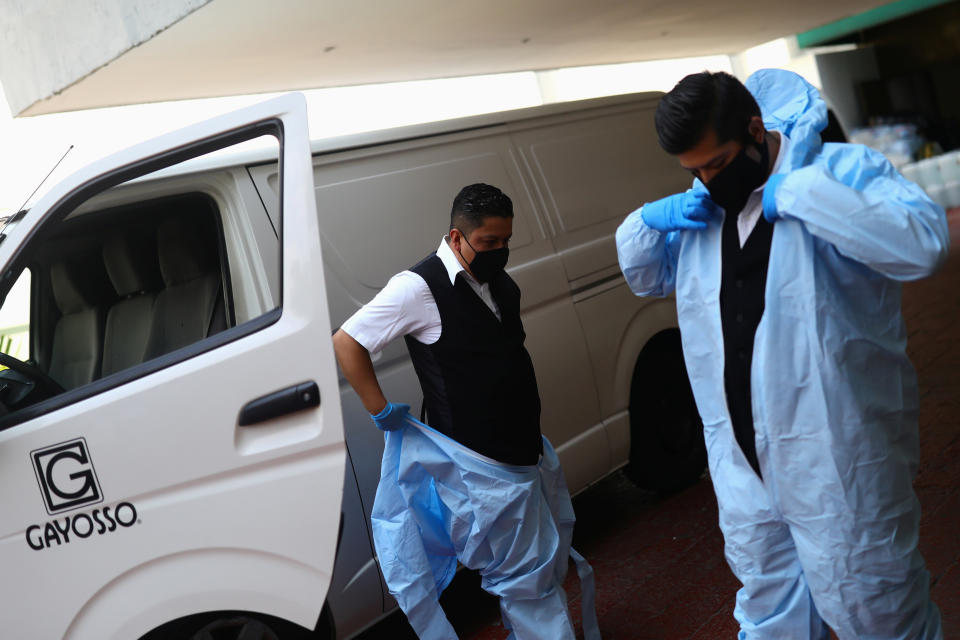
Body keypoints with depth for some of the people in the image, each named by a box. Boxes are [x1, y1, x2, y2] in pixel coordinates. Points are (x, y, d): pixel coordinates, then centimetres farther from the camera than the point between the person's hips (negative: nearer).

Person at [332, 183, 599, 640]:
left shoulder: (501, 283, 7)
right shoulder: (421, 287, -17)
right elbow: (346, 343, -15)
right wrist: (382, 412, -15)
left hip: (526, 449, 9)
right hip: (481, 464, -8)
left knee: (547, 556, 21)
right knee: (527, 576, 1)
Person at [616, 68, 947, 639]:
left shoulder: (844, 170, -11)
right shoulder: (700, 206, 7)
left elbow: (923, 244, -28)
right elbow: (646, 278, 20)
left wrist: (799, 192, -29)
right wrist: (649, 220, -1)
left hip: (837, 461, -6)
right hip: (744, 462, 6)